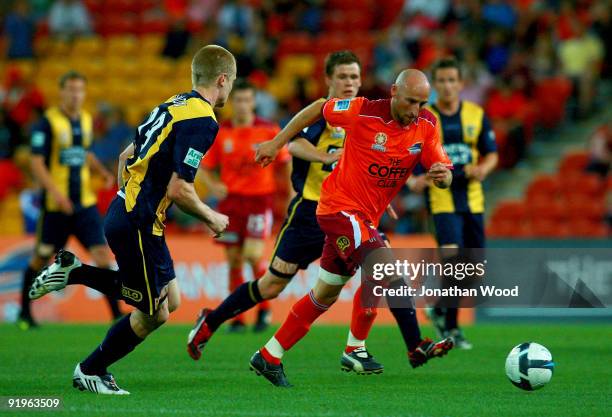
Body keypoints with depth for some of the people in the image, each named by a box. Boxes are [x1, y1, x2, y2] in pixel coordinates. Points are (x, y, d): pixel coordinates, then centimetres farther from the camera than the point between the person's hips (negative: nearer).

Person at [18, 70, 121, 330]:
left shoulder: (86, 120, 10)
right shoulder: (47, 122, -10)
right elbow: (36, 163, -13)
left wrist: (102, 171, 6)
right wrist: (55, 192, -24)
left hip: (85, 202, 5)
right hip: (56, 203, -5)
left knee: (102, 253, -7)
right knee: (41, 258, 6)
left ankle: (116, 314, -7)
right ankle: (24, 313, 25)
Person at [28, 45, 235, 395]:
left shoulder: (173, 105, 11)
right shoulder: (202, 120, -18)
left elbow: (127, 155, 18)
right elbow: (178, 190, -22)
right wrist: (211, 218, -6)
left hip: (124, 212, 9)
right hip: (139, 225, -9)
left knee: (170, 300, 16)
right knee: (154, 314, 5)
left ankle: (73, 272, 17)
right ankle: (90, 372, 20)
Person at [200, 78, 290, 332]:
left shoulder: (269, 131, -2)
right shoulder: (220, 133, 3)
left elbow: (286, 163, 5)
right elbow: (205, 168, 10)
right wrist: (213, 185, -11)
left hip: (260, 199, -3)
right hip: (231, 201, 3)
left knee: (253, 255, -18)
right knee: (234, 261, 2)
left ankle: (264, 307, 4)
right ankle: (237, 318, 11)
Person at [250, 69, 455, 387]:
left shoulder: (426, 125, -4)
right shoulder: (364, 112, -17)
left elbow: (444, 175, -4)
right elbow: (317, 109, -2)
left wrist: (443, 175, -29)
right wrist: (277, 142, 2)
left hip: (365, 217, 7)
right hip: (340, 207, -7)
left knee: (325, 295, 14)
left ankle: (269, 357, 23)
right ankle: (415, 346, -24)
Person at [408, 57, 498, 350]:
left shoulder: (476, 115, 4)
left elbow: (492, 155, 9)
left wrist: (483, 169, -13)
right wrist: (411, 180, -18)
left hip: (472, 199, 4)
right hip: (441, 198, -4)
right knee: (452, 256, -20)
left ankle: (441, 308, 31)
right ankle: (450, 326, -8)